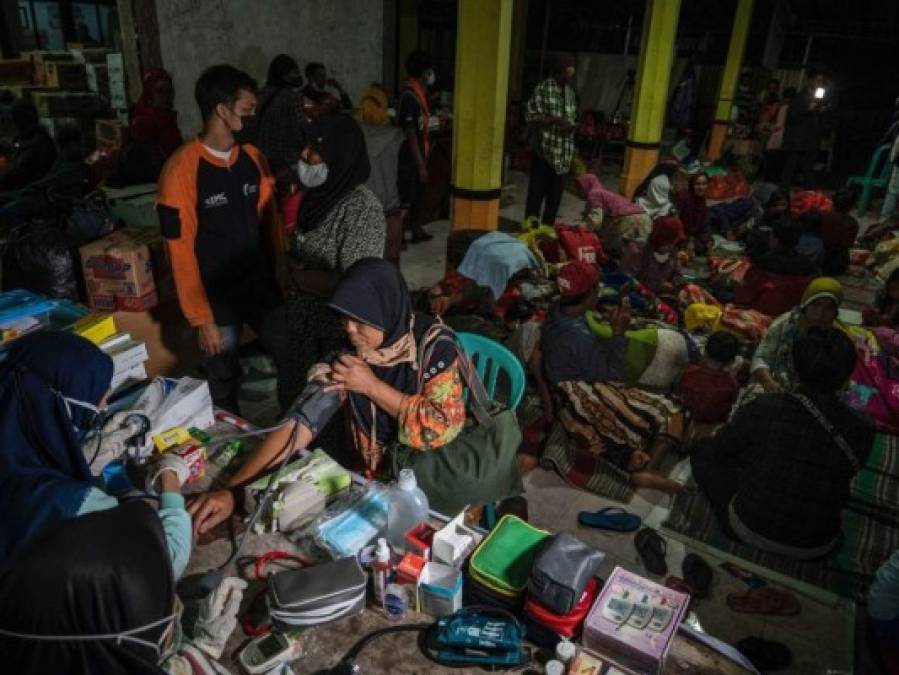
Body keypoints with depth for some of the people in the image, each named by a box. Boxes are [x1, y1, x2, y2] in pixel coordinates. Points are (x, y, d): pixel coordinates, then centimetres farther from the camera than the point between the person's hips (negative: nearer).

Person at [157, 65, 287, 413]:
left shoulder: (253, 158, 2)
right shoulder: (182, 169, -16)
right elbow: (180, 251, -14)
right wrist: (201, 318, -12)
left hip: (263, 287, 5)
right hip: (217, 300, -5)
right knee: (224, 389, 12)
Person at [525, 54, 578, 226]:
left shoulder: (570, 92, 13)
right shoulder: (542, 89, -7)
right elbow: (530, 117, -12)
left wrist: (573, 125, -3)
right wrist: (555, 120, -21)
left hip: (563, 153, 6)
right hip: (544, 150, -6)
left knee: (556, 193, 11)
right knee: (537, 192, -1)